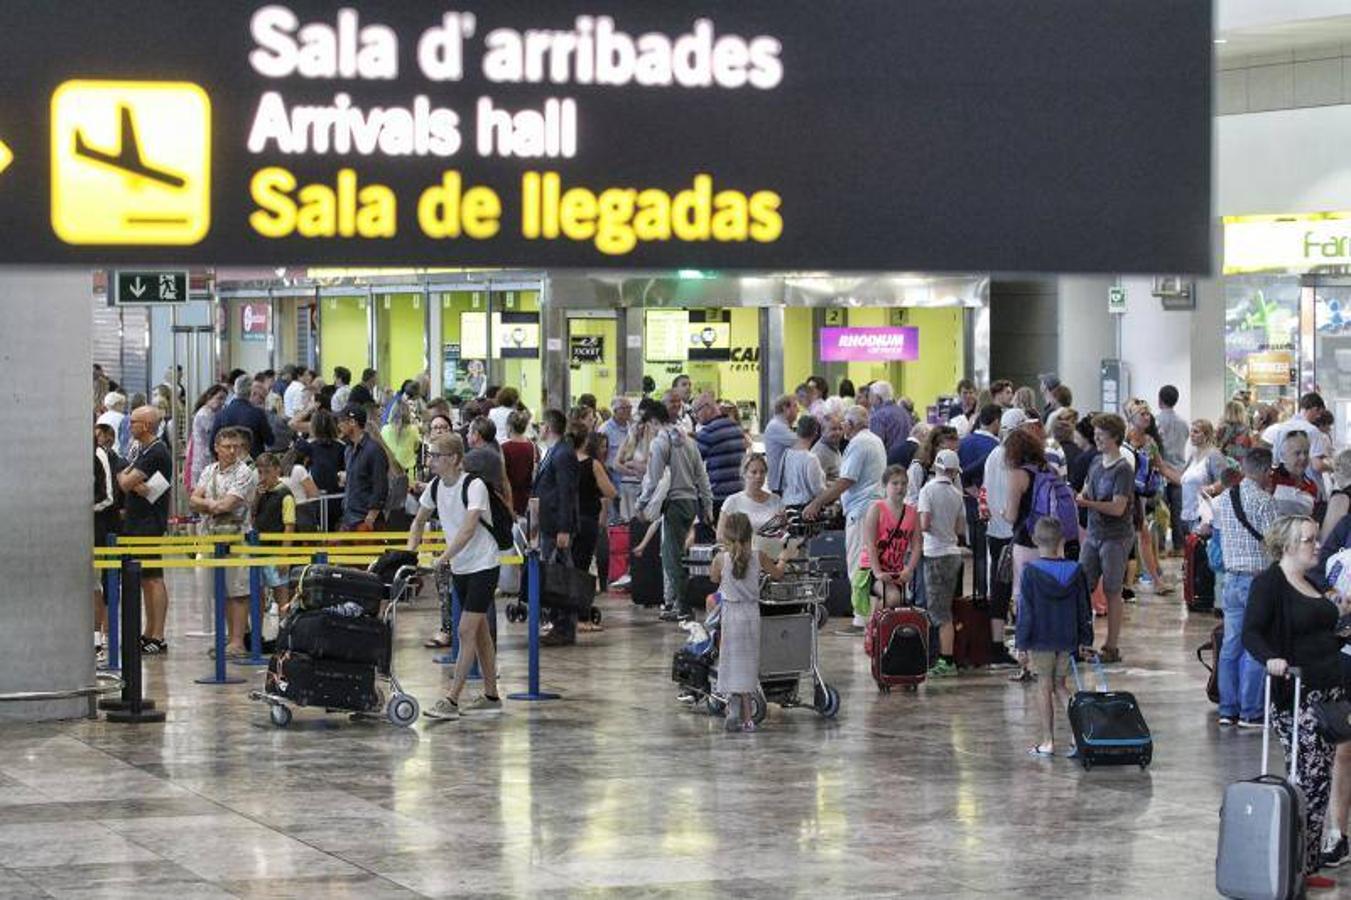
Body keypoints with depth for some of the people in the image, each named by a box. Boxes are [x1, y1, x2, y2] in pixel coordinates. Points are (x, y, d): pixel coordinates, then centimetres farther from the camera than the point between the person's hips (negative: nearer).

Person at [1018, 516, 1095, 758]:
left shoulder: (1031, 572, -12)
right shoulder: (1075, 571, -2)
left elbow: (1025, 611, -10)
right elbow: (1085, 610, 5)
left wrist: (1022, 645, -4)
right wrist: (1086, 641, 15)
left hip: (1041, 640, -3)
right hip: (1068, 640, 3)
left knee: (1044, 686, 6)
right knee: (1060, 684, 17)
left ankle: (1048, 741, 8)